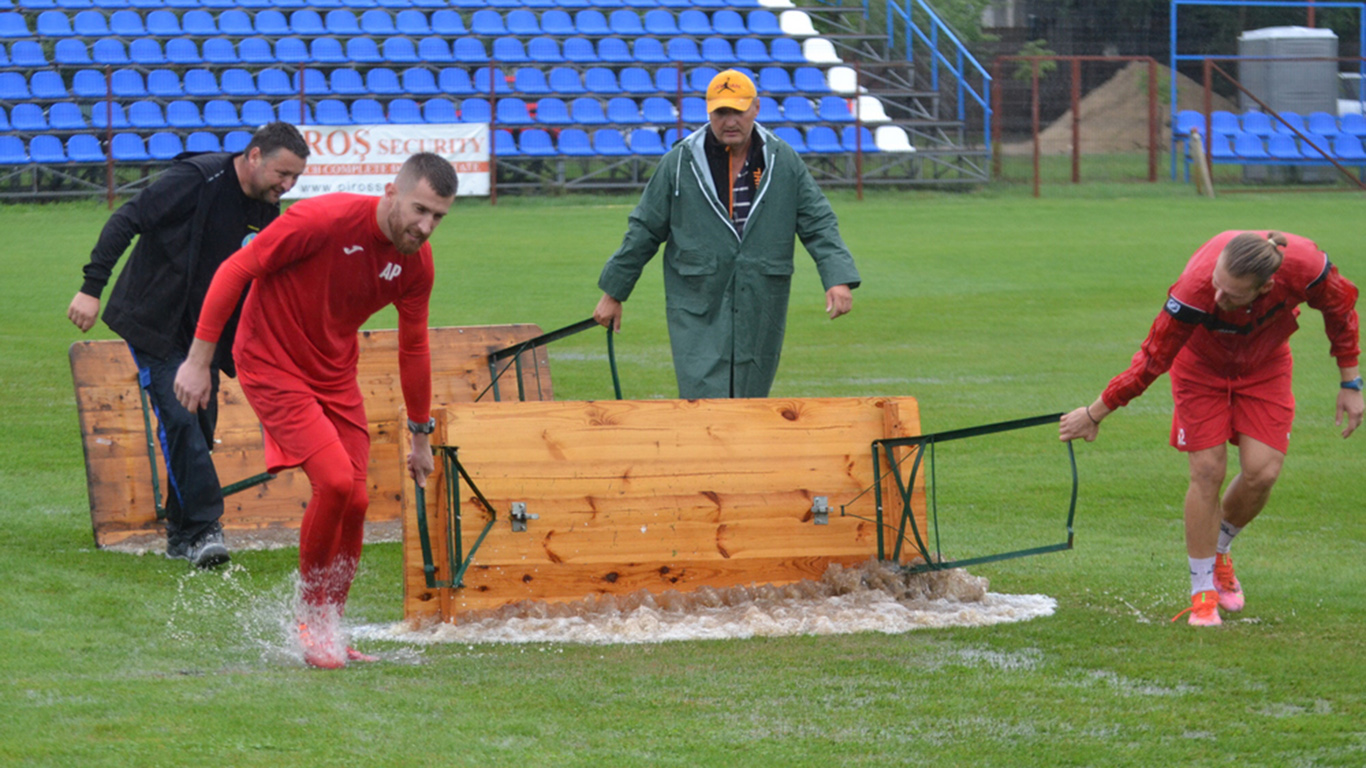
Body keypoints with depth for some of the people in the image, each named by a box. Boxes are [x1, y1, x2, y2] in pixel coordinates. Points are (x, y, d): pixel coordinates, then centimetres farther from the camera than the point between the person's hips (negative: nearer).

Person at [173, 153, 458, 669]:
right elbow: (235, 271, -17)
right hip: (272, 364, -6)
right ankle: (309, 617, -1)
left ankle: (330, 631, 19)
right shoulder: (324, 220, -24)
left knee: (355, 502, 0)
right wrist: (199, 359, -17)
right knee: (335, 479, -21)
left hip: (336, 375, 7)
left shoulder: (416, 263, -4)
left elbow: (414, 348, 12)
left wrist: (421, 434, 18)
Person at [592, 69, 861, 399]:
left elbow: (818, 225, 5)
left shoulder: (784, 162, 5)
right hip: (697, 314, -2)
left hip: (760, 315, 2)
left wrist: (838, 278, -11)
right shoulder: (680, 164, 1)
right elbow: (644, 231, 7)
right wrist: (614, 292, 10)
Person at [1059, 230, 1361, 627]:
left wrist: (1350, 383, -5)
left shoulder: (1304, 266, -36)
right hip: (1203, 363, -2)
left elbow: (1341, 308, -11)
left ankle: (1217, 552, 21)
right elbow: (1153, 358, -25)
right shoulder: (1196, 289, -40)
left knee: (1262, 472, -9)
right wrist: (1094, 414, -16)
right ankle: (1203, 593, 4)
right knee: (1207, 471, -11)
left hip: (1264, 364, 2)